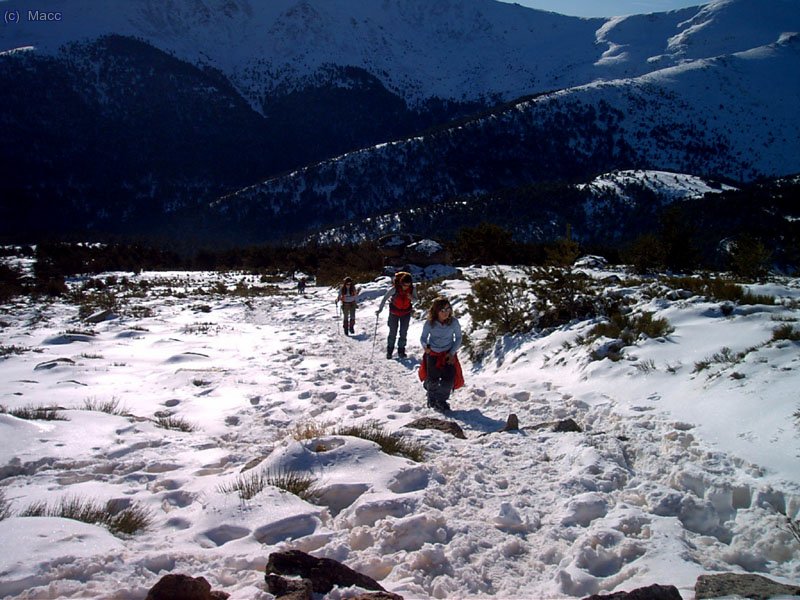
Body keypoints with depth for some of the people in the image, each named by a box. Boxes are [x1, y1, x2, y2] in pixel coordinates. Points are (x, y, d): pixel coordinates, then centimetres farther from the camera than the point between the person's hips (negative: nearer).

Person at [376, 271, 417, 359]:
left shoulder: (412, 289, -19)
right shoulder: (394, 289, -28)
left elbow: (415, 299, -3)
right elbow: (385, 298, -17)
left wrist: (411, 298, -27)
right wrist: (380, 309, -15)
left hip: (406, 312, 2)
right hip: (394, 312, -2)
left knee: (403, 332, 7)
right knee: (393, 332, 6)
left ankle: (401, 351, 20)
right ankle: (389, 351, 20)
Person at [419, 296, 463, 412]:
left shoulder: (454, 322, -15)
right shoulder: (429, 323, -15)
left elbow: (458, 338, -1)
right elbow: (423, 338, -1)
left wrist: (452, 353, -9)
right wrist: (425, 346, -22)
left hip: (449, 354, 0)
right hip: (432, 353, 0)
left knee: (449, 380, -10)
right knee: (433, 380, 1)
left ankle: (441, 400, 18)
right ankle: (432, 399, 33)